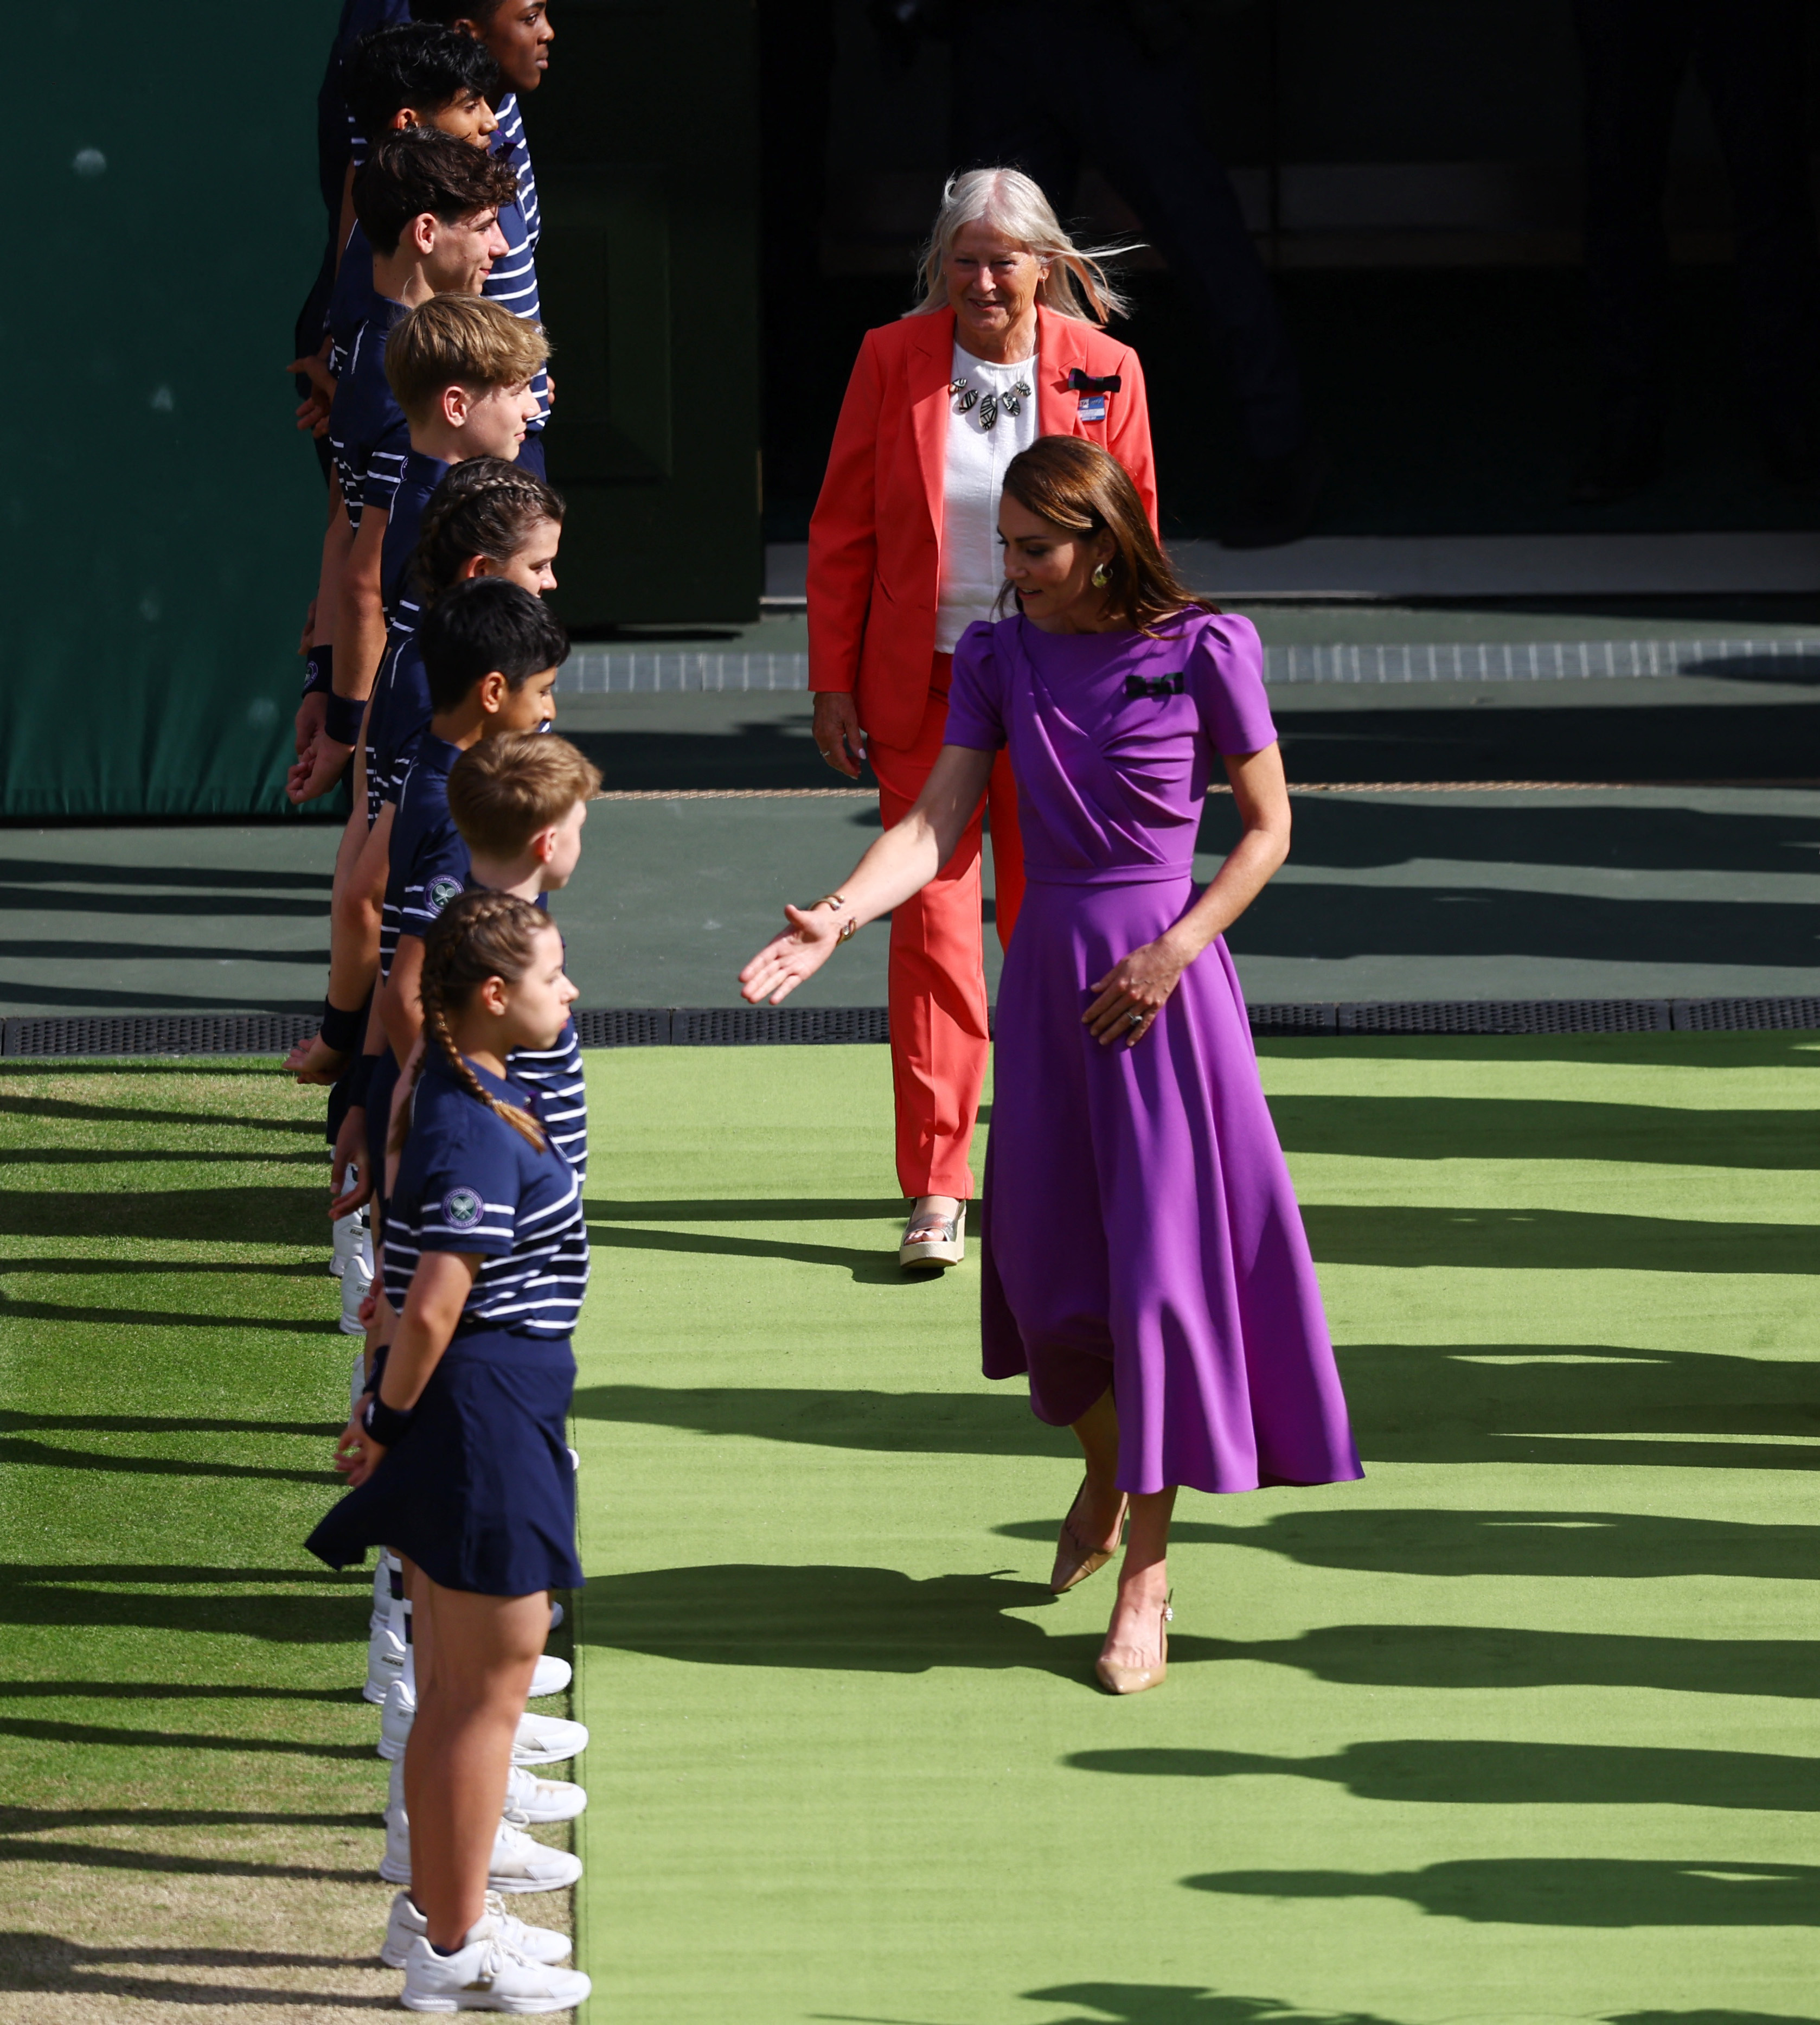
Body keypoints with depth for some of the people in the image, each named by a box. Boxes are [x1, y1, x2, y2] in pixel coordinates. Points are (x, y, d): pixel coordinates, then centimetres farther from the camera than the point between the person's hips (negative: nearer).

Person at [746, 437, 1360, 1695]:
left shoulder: (1202, 653, -8)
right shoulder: (1000, 660, 3)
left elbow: (1269, 829, -3)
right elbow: (937, 823, -4)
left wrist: (1173, 953, -14)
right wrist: (839, 917, -21)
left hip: (1166, 984, -4)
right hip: (1049, 970, 4)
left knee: (1159, 1258, -5)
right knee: (1051, 1255, 10)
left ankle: (1146, 1575, 1)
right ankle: (1105, 1477, 39)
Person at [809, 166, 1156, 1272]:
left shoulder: (1103, 371, -3)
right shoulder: (894, 361, -3)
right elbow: (842, 532, 2)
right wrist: (833, 682, 0)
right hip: (925, 683, 0)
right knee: (933, 921, -3)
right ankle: (936, 1190, 0)